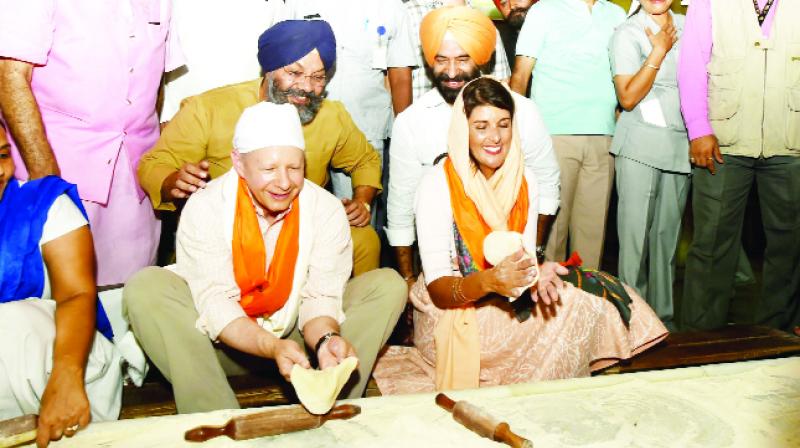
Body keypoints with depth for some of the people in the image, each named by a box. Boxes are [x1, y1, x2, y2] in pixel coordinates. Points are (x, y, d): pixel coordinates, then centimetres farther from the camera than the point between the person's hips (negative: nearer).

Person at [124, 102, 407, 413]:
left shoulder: (326, 209, -10)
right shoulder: (205, 207, -16)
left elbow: (321, 296, -13)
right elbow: (215, 303, -21)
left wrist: (325, 339, -37)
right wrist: (272, 347, -39)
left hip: (298, 338, 2)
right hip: (227, 344, -1)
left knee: (387, 285, -15)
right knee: (146, 287, -26)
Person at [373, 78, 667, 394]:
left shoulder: (524, 182, 2)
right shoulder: (437, 186, -15)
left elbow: (525, 258, 2)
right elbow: (438, 288, -19)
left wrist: (537, 273, -23)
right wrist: (487, 281, -39)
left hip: (508, 304, 6)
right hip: (449, 310, -6)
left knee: (592, 302, -14)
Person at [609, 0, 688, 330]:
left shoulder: (687, 26, 14)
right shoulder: (627, 34, 0)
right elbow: (628, 98, -9)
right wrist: (659, 51, -7)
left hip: (681, 143, 4)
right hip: (640, 145, -4)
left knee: (668, 234, 7)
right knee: (636, 235, -4)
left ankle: (662, 314, 15)